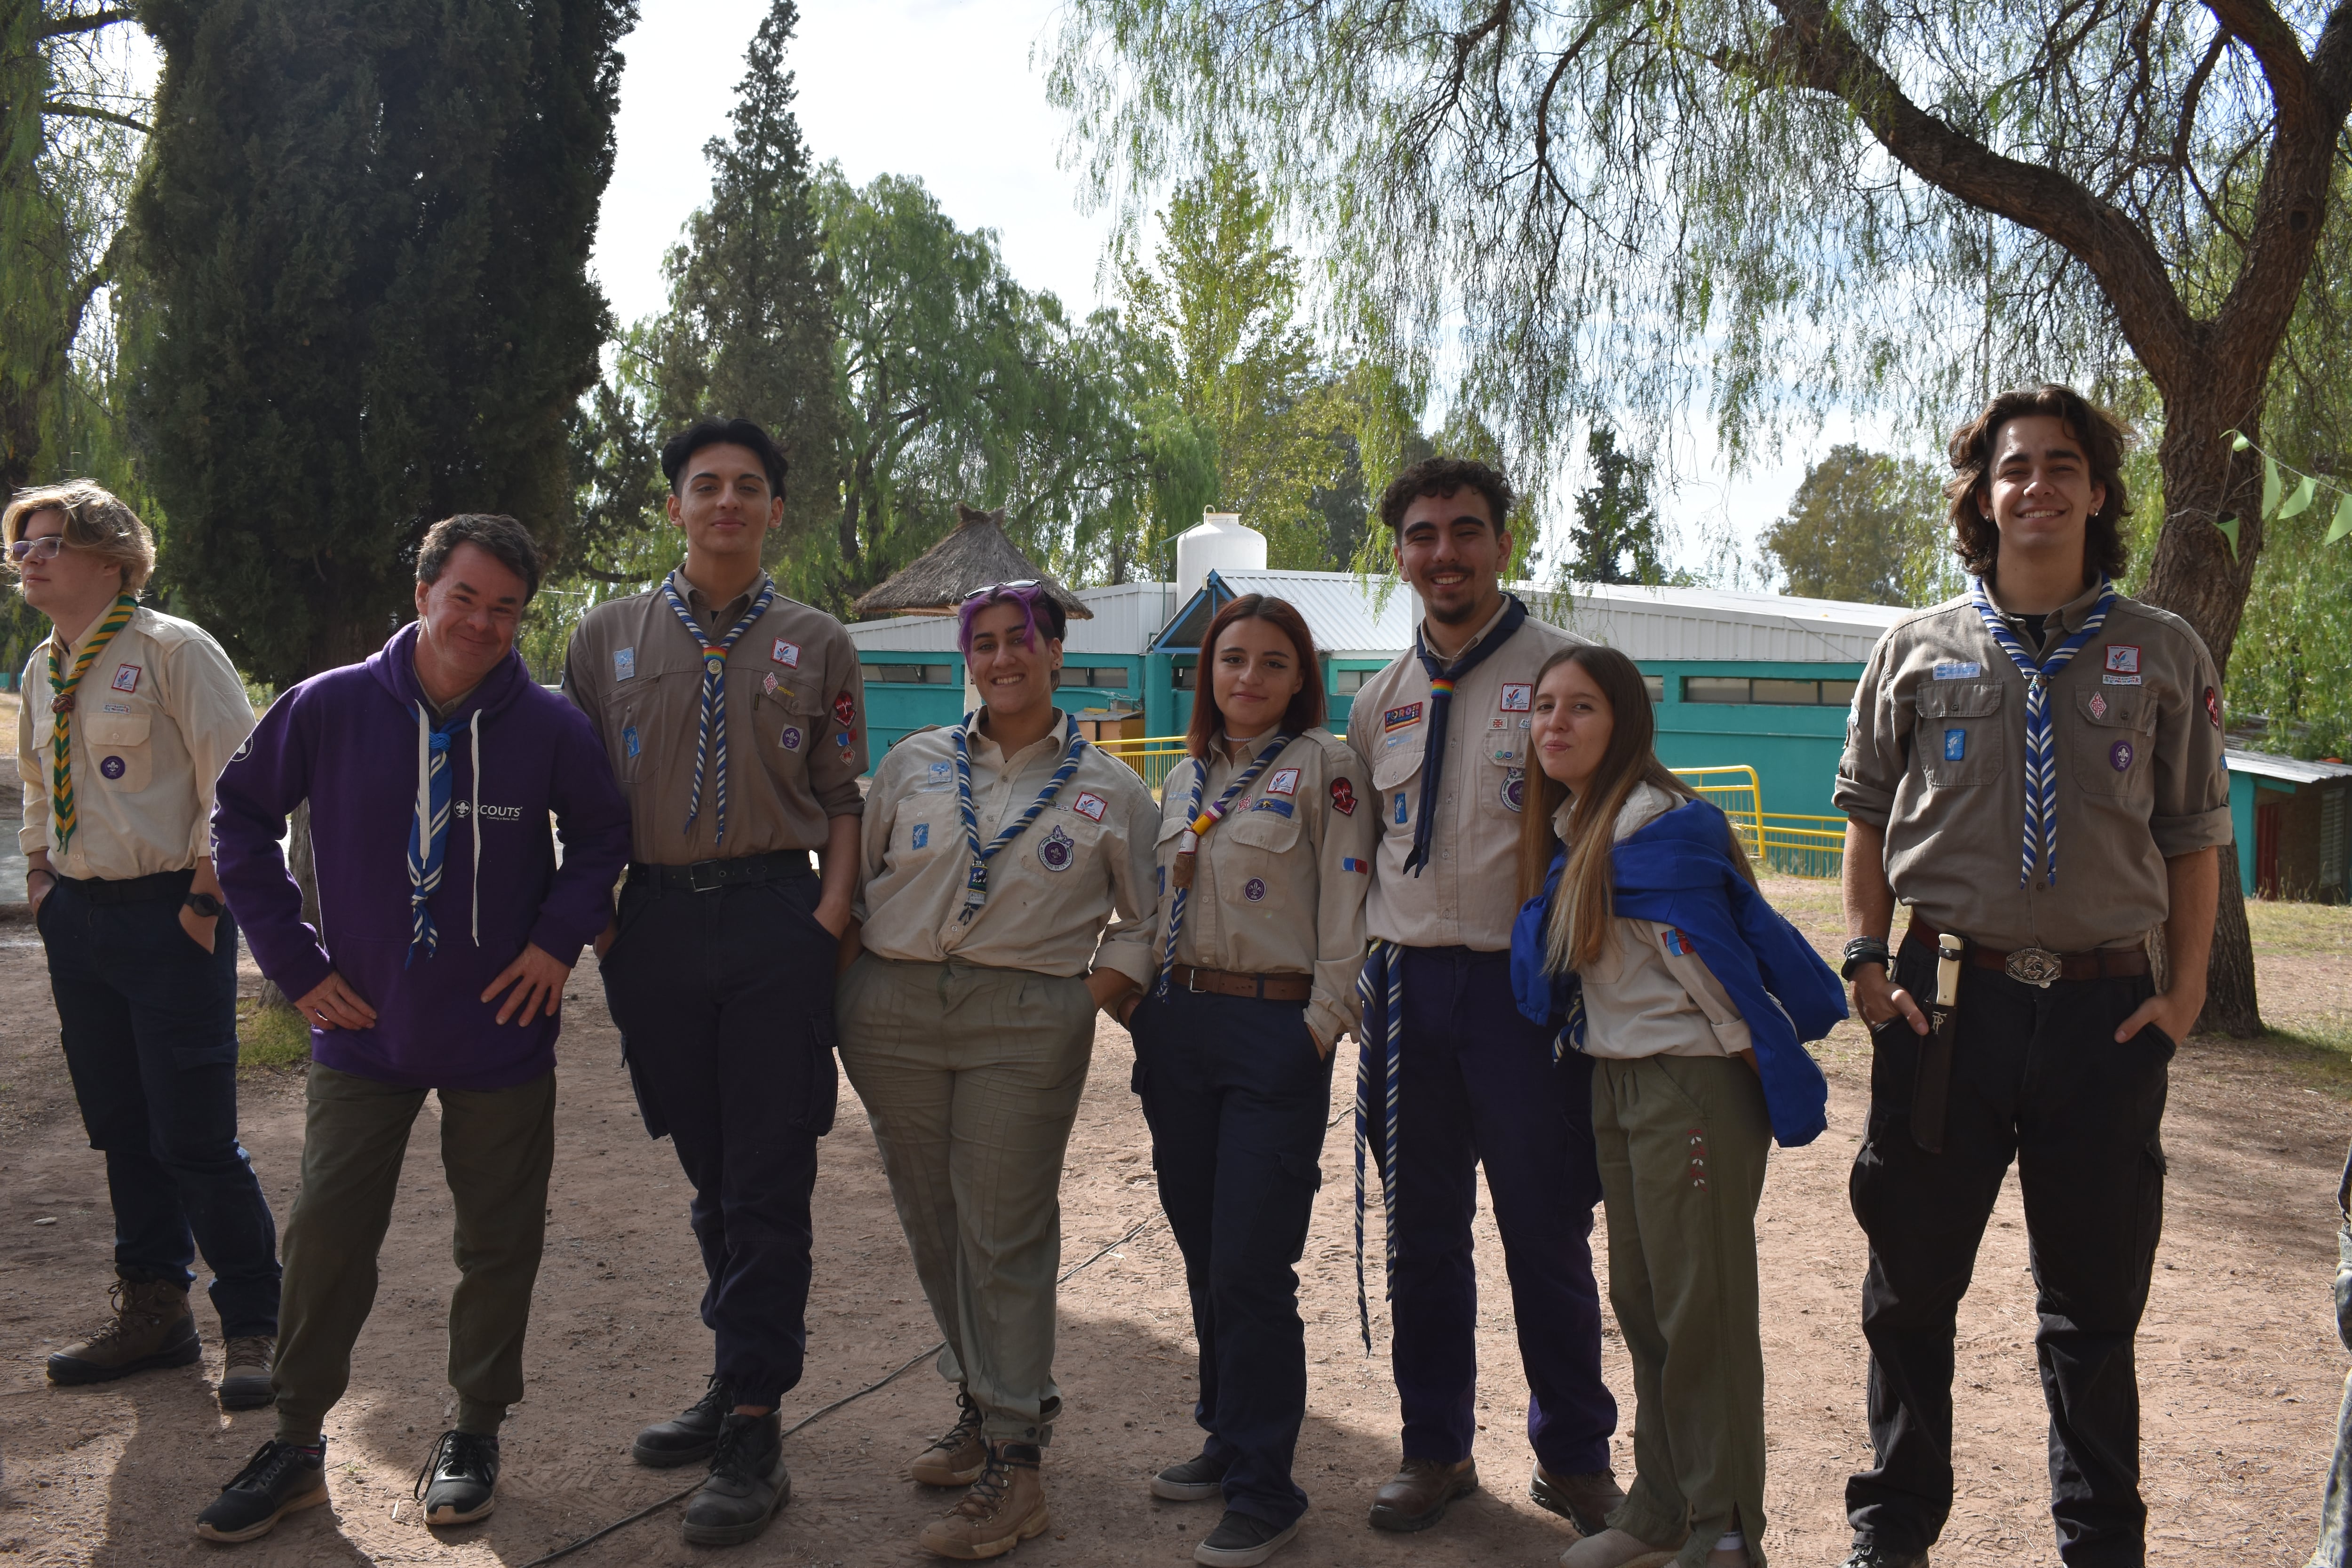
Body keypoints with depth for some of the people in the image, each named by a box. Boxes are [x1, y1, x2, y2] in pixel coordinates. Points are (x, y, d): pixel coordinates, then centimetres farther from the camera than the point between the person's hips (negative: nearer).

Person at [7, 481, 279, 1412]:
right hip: (77, 918, 7)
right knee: (121, 1130, 14)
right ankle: (154, 1311, 28)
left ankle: (253, 1327, 9)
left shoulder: (171, 650, -8)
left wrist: (204, 900, -14)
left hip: (168, 916, -7)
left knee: (194, 1138, -6)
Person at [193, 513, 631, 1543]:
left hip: (501, 1035, 0)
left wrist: (559, 937, -8)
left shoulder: (546, 725, -10)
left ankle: (475, 1434, 27)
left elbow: (602, 834, 5)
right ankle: (296, 1445, 23)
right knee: (326, 1238, 5)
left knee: (499, 1243, 10)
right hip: (362, 1031, 0)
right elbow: (241, 816, 3)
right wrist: (293, 958, -2)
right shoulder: (331, 707, -8)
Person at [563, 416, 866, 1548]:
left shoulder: (815, 644, 7)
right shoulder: (610, 636, 9)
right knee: (707, 1168, 13)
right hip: (654, 920, 2)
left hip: (775, 916, -2)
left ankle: (754, 1432, 6)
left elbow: (843, 797, 7)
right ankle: (736, 1378, 29)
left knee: (768, 1178, -2)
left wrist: (831, 915, -6)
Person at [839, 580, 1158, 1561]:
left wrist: (1095, 994, -2)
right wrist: (851, 990, 6)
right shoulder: (913, 764, 11)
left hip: (1025, 1023, -3)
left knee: (1004, 1233, -4)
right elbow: (855, 881, 17)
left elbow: (1143, 919, 12)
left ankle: (1013, 1465, 5)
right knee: (931, 1222, 9)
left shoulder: (1109, 789, 6)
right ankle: (984, 1406, 28)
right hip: (895, 1011, 3)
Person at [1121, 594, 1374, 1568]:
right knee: (1203, 1256, 14)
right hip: (1177, 1029, 6)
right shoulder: (1186, 778, 15)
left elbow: (1347, 909, -9)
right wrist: (1142, 1004, 12)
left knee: (1251, 1268, -5)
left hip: (1274, 1032, -6)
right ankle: (1228, 1438, 30)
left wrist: (1321, 1030, -14)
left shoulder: (1324, 768, -4)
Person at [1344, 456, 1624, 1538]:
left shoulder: (1567, 670, -2)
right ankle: (1435, 1449, 28)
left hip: (1528, 986, -4)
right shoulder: (1383, 699, 13)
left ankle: (1573, 1459, 24)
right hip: (1405, 984, 5)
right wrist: (1362, 969, 11)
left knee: (1547, 1235, 4)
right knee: (1421, 1233, 12)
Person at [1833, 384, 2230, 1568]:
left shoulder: (2164, 655, 7)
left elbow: (2192, 838, 8)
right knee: (1911, 1287, 9)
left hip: (2105, 1012, 0)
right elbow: (1867, 816, 10)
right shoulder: (1918, 650, 6)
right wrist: (1869, 960, 0)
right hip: (1949, 996, 0)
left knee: (2096, 1303, 10)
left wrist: (2184, 994, -1)